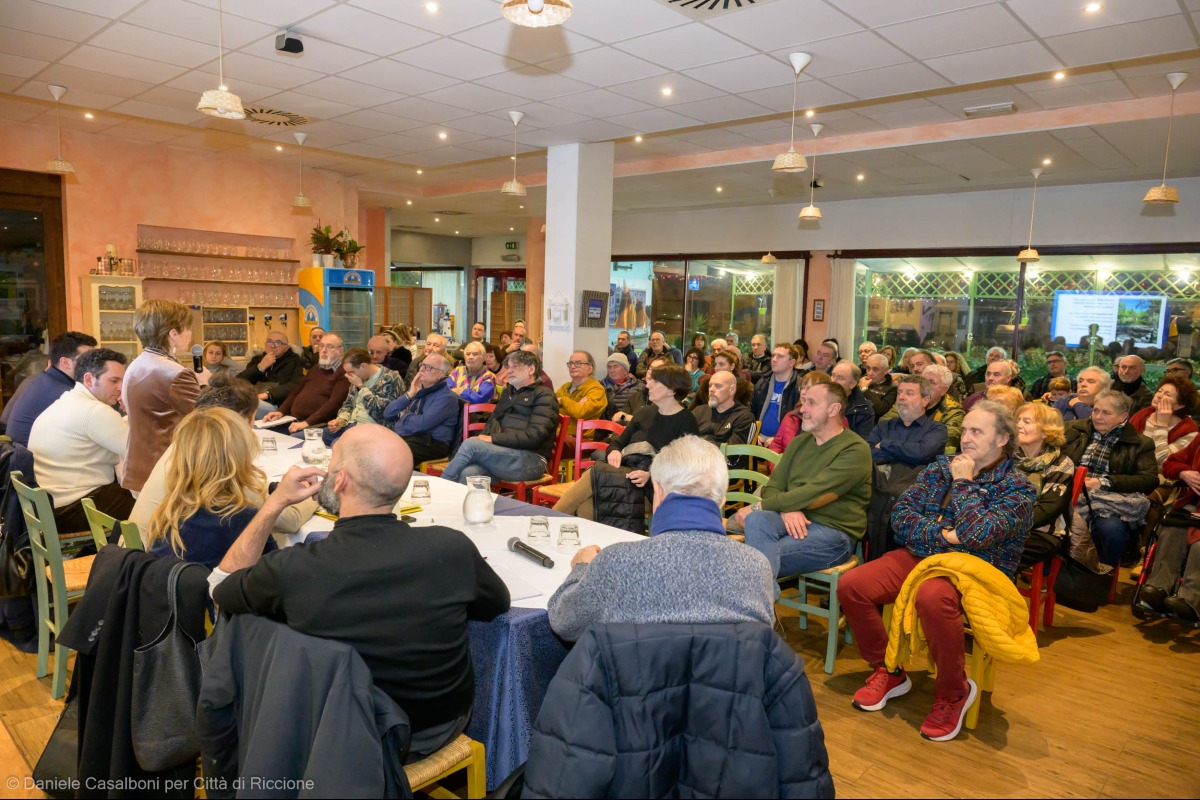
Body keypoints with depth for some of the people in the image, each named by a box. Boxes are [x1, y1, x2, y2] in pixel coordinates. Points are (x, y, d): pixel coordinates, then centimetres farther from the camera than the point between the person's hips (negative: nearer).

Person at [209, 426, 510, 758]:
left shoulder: (290, 570, -27)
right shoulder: (452, 549, -26)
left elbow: (220, 586, -3)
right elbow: (498, 604, -3)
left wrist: (276, 502, -4)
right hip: (442, 730, 1)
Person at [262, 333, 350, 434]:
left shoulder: (344, 373, -4)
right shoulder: (315, 368, 23)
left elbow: (333, 404, -16)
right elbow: (296, 392, 26)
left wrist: (306, 423, -23)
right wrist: (280, 412, 8)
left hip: (317, 425, -7)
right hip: (294, 421, 7)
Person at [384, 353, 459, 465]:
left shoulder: (446, 397, -5)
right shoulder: (415, 390, 21)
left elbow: (422, 424, -19)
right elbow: (387, 414, 14)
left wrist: (402, 415, 2)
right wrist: (409, 394, 3)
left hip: (428, 444, -7)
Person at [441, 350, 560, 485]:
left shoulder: (544, 396, 3)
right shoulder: (508, 392, 28)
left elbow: (534, 436, -10)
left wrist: (493, 439, -14)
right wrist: (485, 438, 1)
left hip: (530, 460, -6)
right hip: (503, 453, 6)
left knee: (470, 444, -24)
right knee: (468, 474, -28)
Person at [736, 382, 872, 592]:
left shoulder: (855, 449, -5)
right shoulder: (798, 443, 17)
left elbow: (816, 493, -18)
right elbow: (772, 487, 10)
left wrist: (759, 507, -18)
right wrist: (786, 509, -15)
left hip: (833, 531, -6)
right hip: (792, 520, 6)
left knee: (761, 557, -30)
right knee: (756, 519, -30)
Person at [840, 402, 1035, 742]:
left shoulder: (1016, 488, -4)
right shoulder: (942, 466, 11)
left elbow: (976, 535, -22)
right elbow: (901, 515, 4)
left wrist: (963, 482, -11)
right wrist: (943, 535, -12)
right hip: (921, 556, 6)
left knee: (932, 597, -39)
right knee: (850, 585, -17)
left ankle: (953, 692, -12)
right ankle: (888, 671, 6)